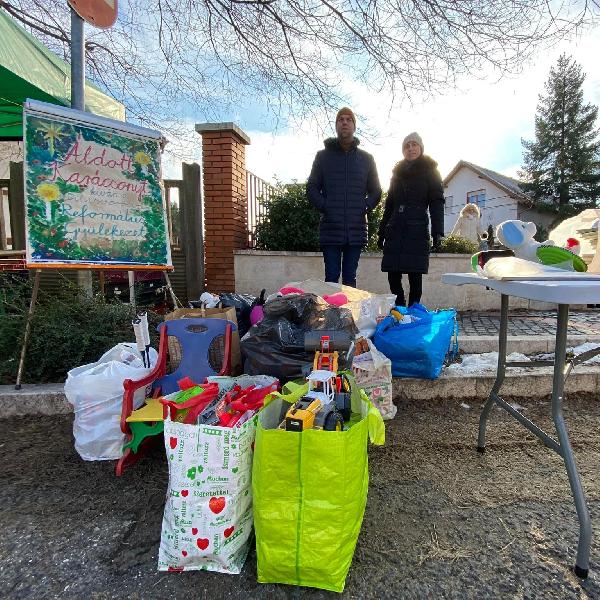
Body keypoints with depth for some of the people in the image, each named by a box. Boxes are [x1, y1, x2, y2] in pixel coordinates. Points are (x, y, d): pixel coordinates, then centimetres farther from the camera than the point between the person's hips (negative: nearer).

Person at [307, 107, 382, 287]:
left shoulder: (366, 158, 14)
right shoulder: (323, 156, 10)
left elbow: (375, 191, 16)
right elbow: (311, 188, 8)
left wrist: (365, 207, -2)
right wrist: (324, 207, -8)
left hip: (356, 230, 1)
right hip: (330, 229, -1)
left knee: (350, 279, 6)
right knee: (331, 278, -1)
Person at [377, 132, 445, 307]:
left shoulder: (430, 171, 9)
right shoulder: (397, 172, 21)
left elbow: (437, 202, 0)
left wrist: (437, 231, -13)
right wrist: (381, 232, 17)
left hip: (417, 231, -4)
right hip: (394, 231, 4)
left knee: (415, 276, -6)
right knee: (393, 276, -3)